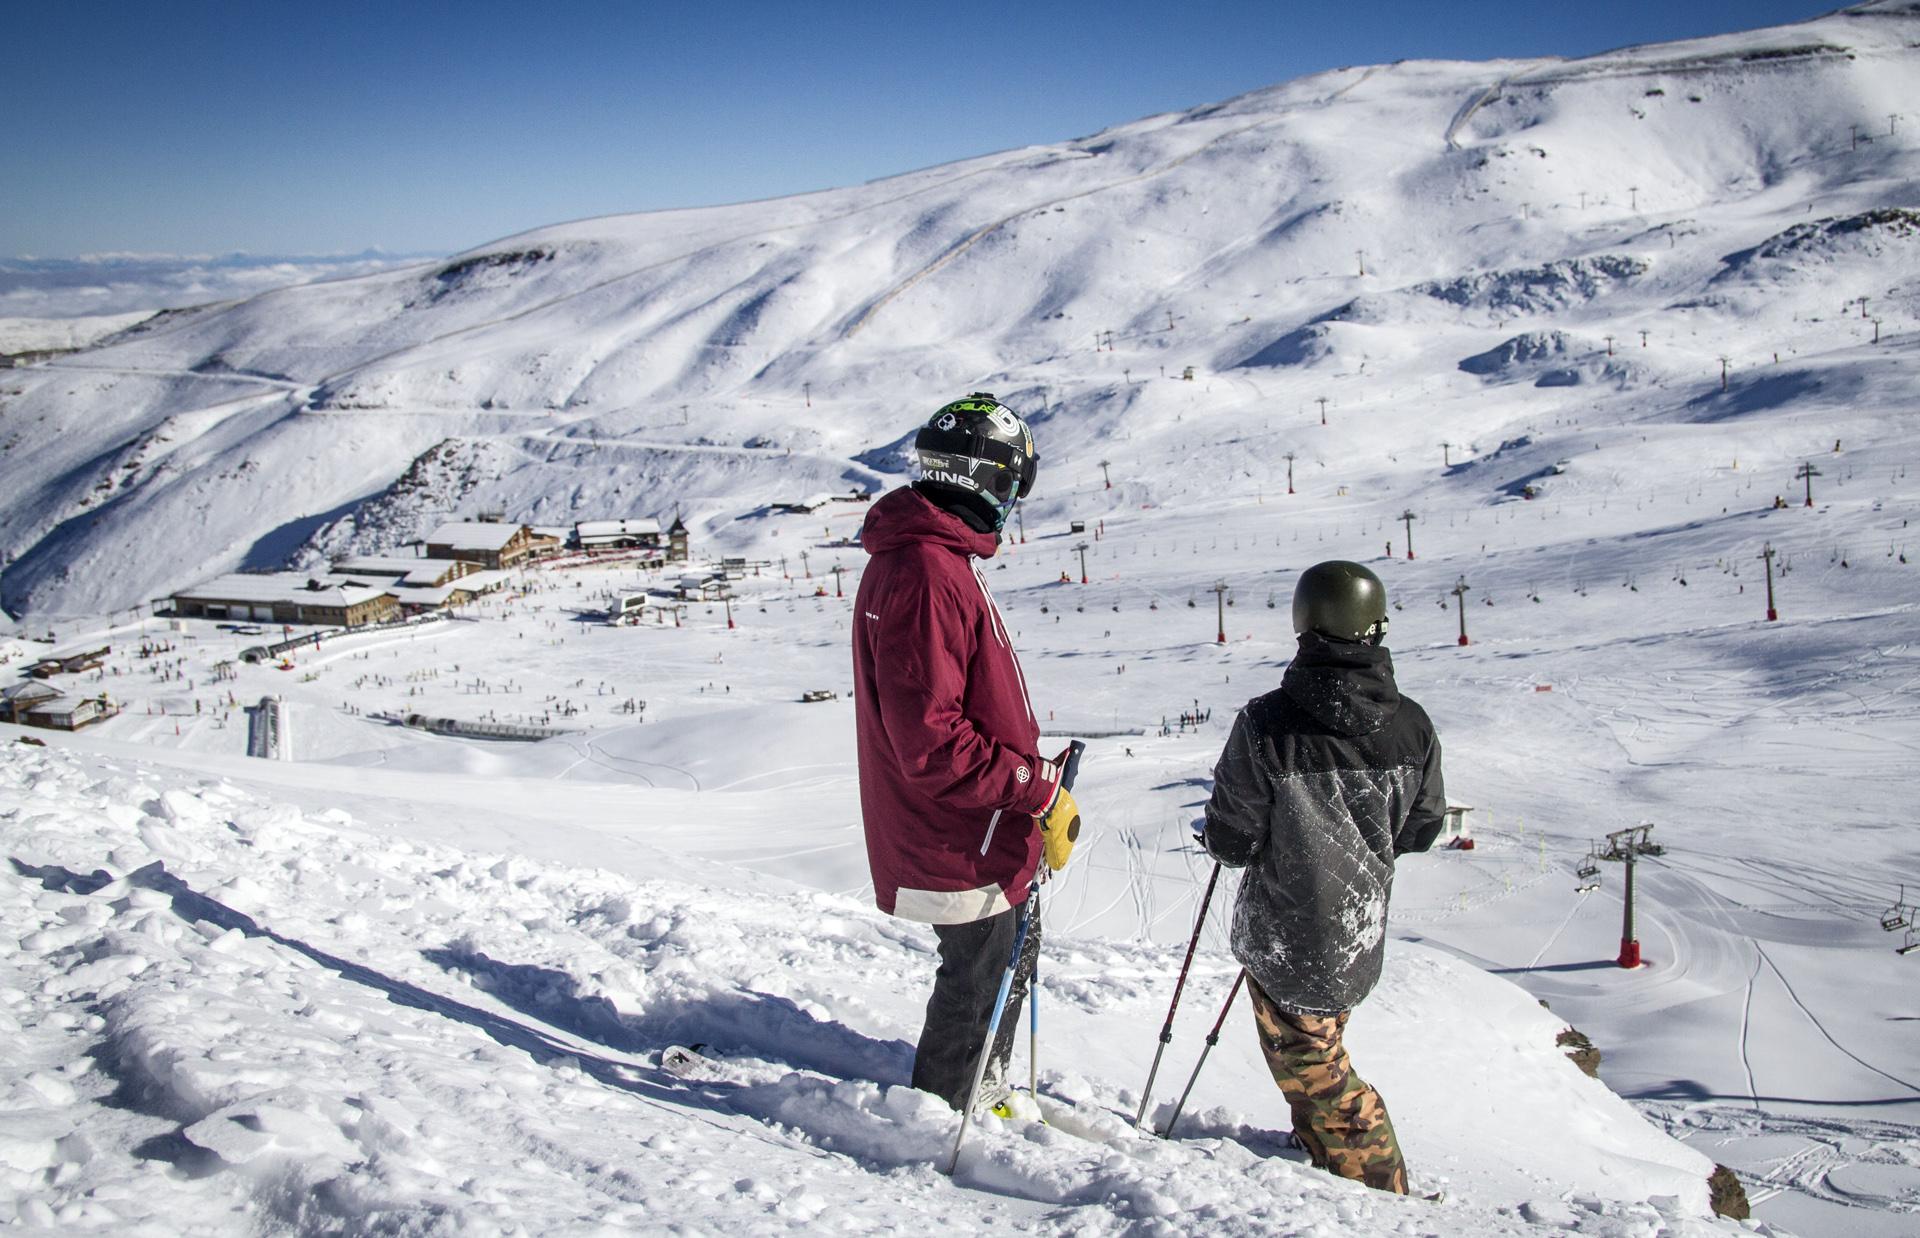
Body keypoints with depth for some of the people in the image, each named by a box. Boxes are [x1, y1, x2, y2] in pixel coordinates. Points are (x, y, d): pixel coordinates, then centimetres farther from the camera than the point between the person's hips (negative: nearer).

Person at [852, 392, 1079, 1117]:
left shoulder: (920, 559, 10)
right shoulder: (927, 577, -26)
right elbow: (931, 743, -30)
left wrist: (1030, 777, 12)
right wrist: (1041, 789, -23)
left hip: (982, 835, 10)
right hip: (959, 844, -10)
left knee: (1010, 957, 25)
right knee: (977, 983, 8)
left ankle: (982, 1096, 44)